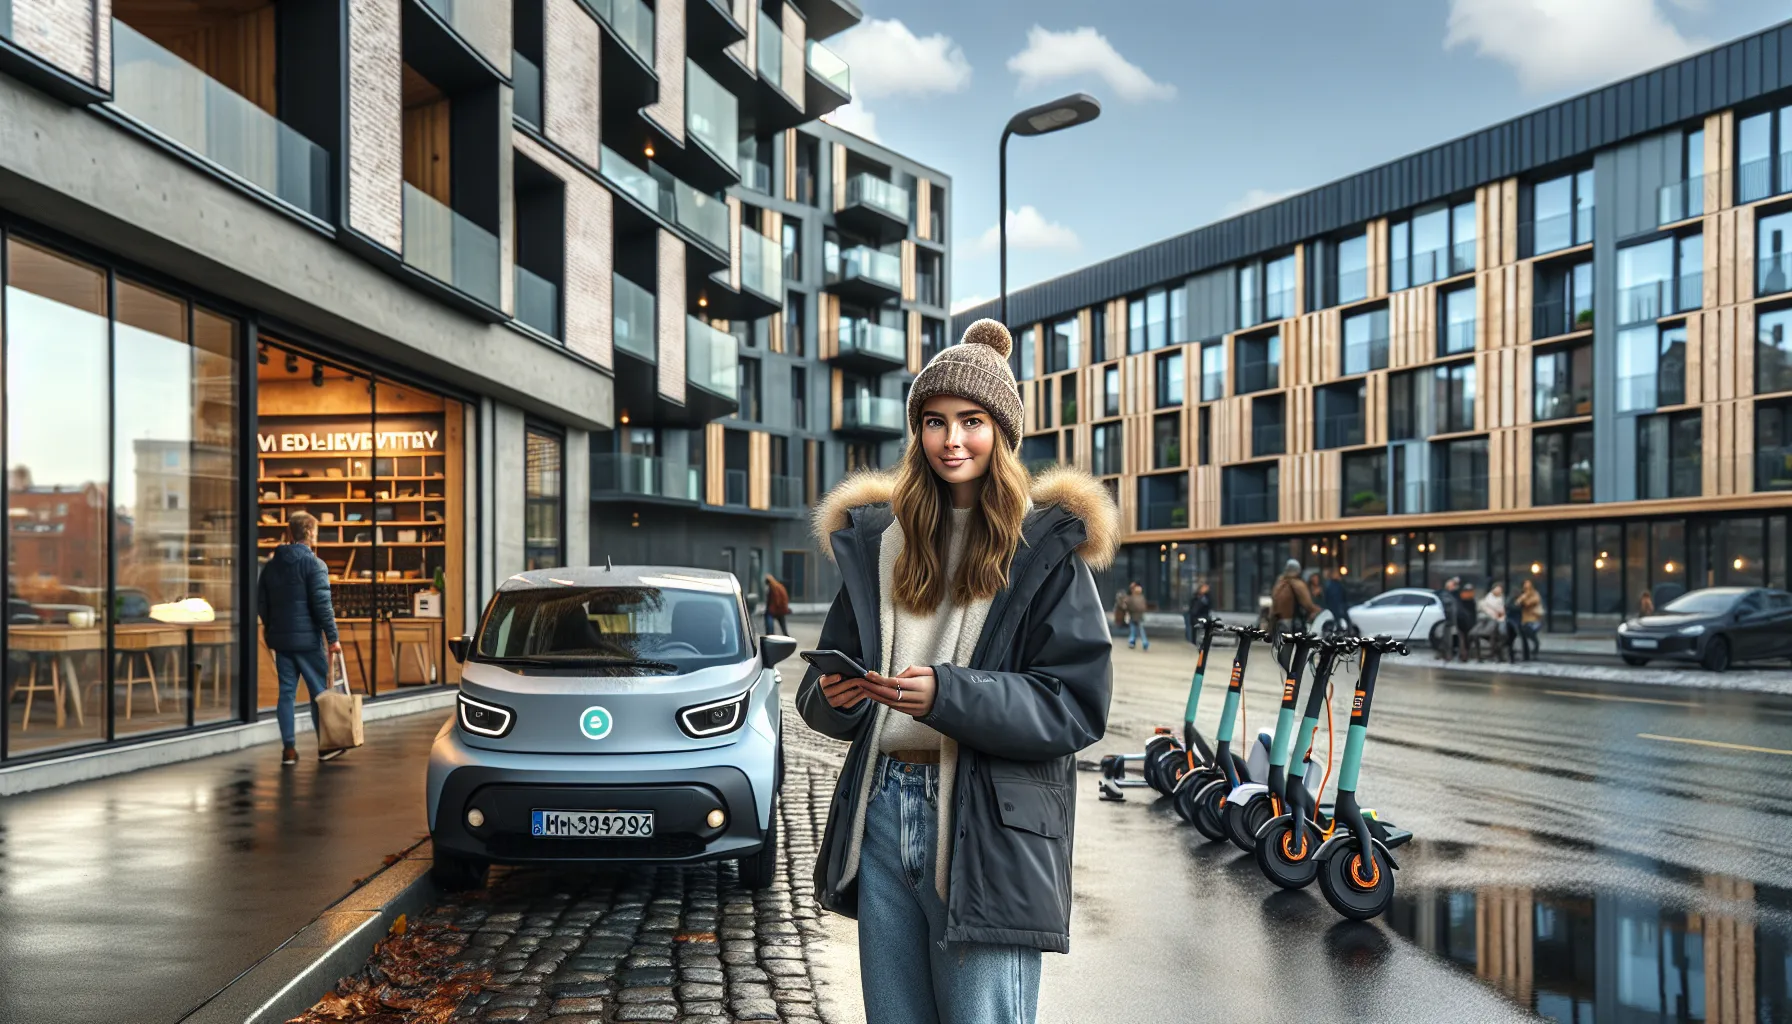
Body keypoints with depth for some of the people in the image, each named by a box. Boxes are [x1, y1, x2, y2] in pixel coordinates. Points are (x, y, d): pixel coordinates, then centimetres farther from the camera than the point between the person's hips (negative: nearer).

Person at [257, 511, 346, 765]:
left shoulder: (271, 564, 9)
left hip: (280, 637, 6)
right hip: (307, 638, -6)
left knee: (287, 691, 8)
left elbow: (261, 601, 16)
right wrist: (332, 637, -11)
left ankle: (289, 749, 7)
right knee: (319, 691, 5)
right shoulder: (314, 564, -11)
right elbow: (322, 604, -16)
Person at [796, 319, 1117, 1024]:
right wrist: (831, 695, -9)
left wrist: (948, 695, -21)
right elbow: (835, 662, 15)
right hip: (881, 813, 5)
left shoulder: (1045, 549, -2)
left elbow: (1077, 706, -9)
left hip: (988, 831, -4)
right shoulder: (876, 540, 13)